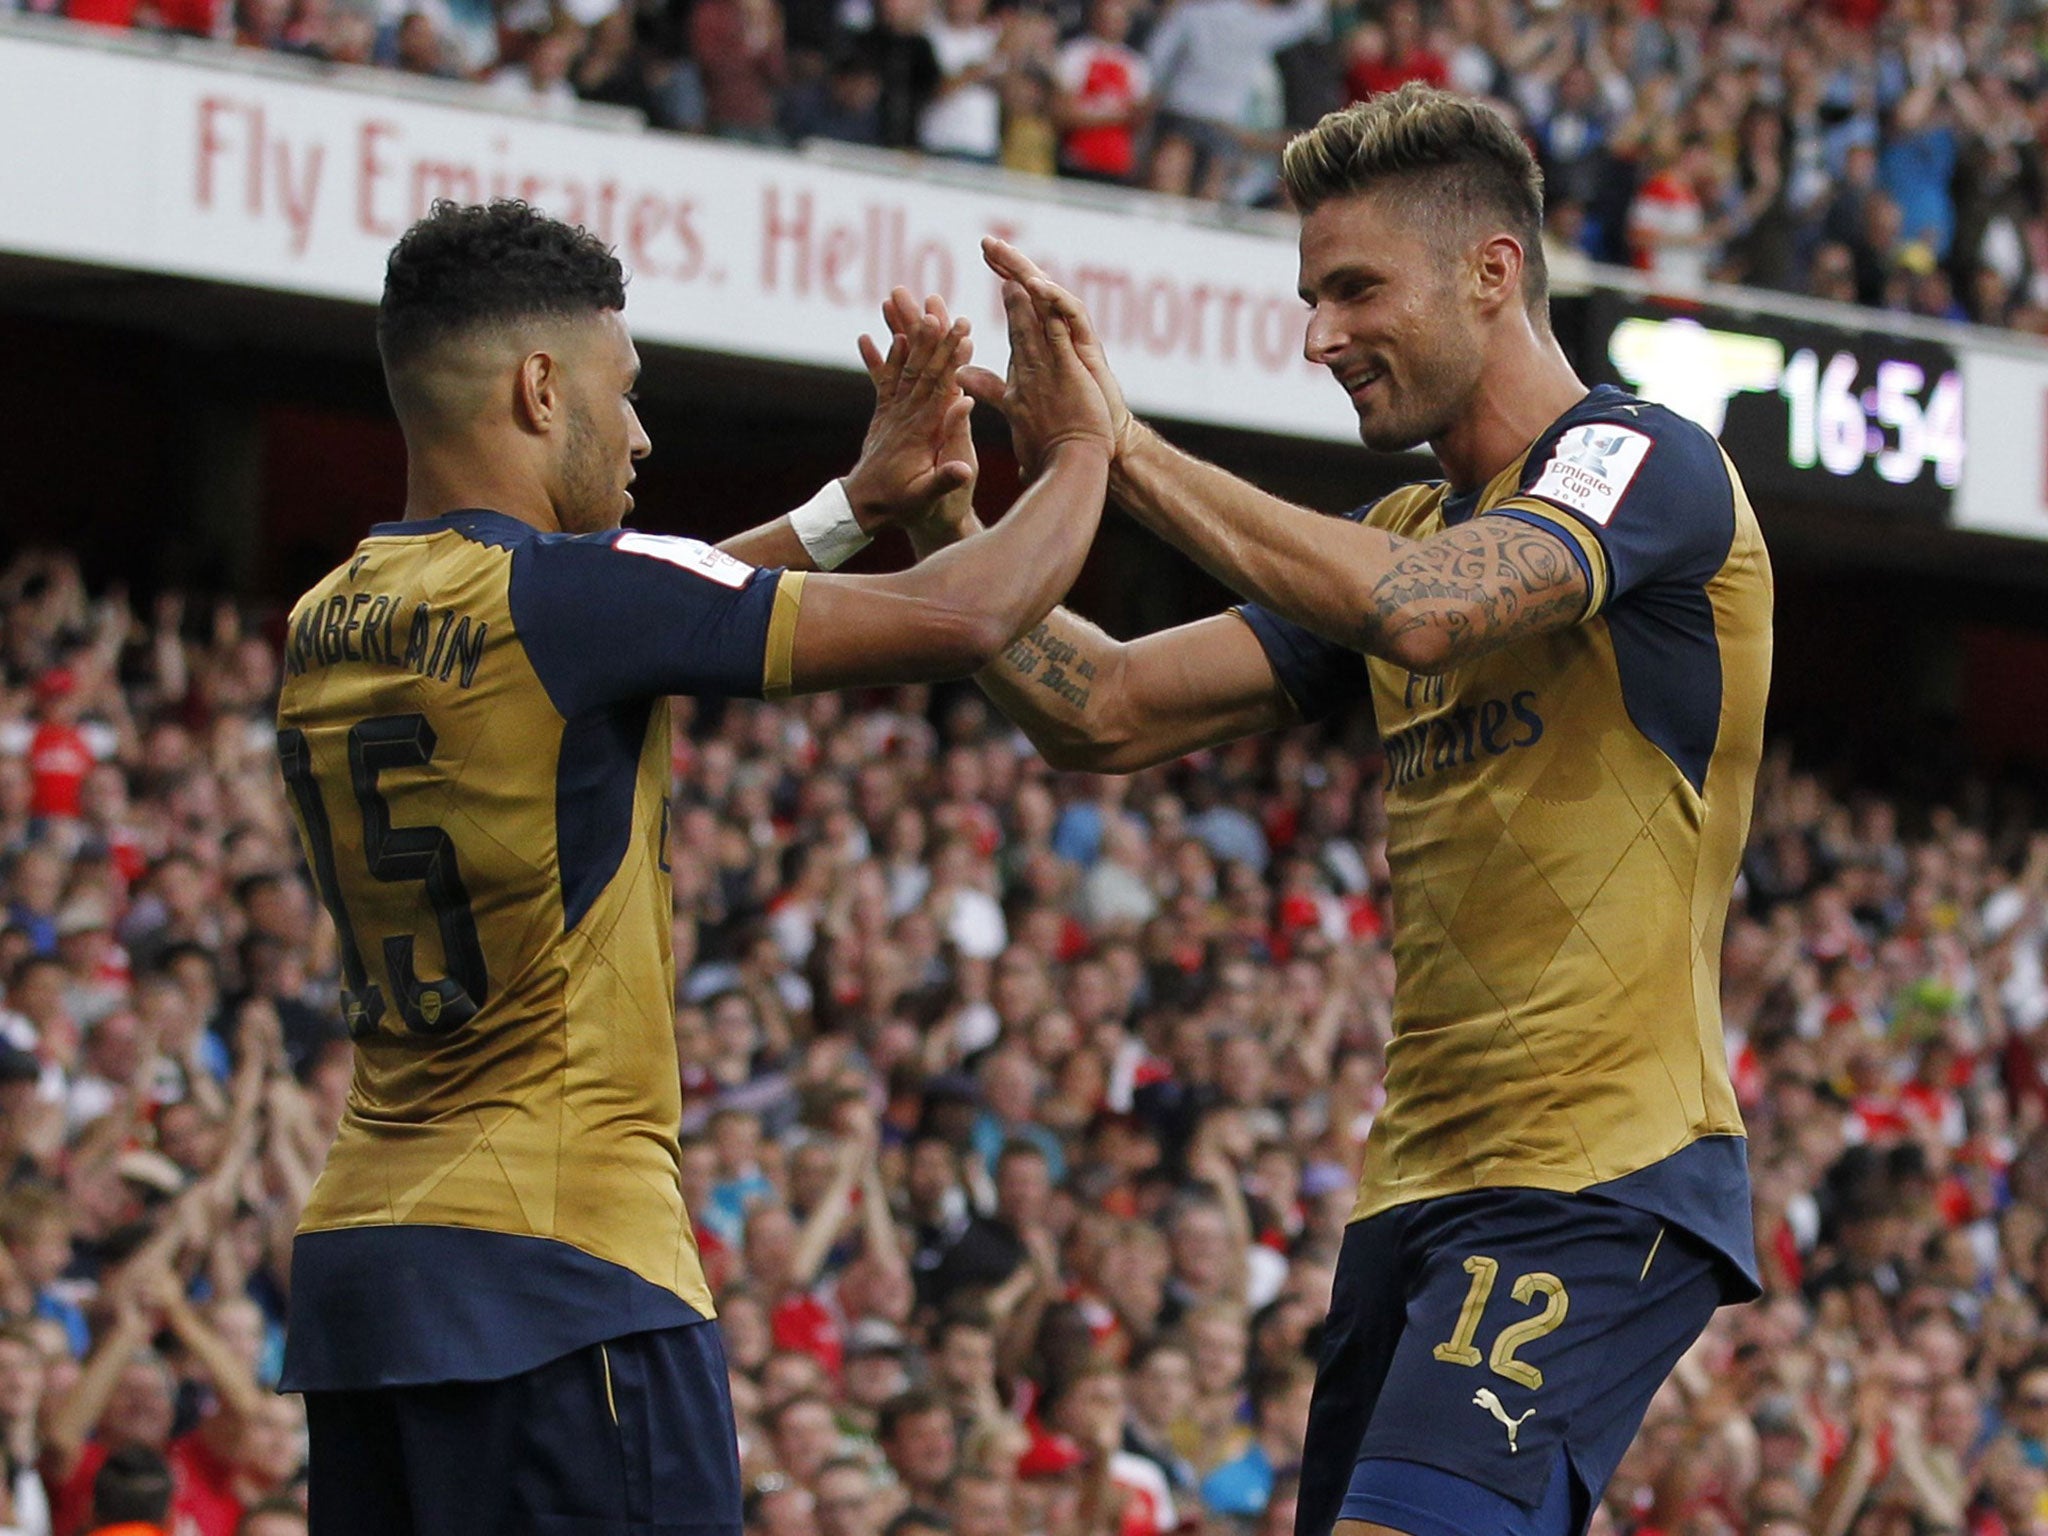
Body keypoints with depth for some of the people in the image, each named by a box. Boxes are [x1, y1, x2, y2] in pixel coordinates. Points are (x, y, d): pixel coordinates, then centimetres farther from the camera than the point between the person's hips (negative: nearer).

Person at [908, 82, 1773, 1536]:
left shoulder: (1646, 461, -7)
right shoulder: (1399, 535, 19)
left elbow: (1419, 613, -26)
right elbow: (1109, 714, 15)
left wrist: (1126, 448, -20)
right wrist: (945, 515, 1)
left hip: (1600, 1183, -9)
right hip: (1420, 1184, 9)